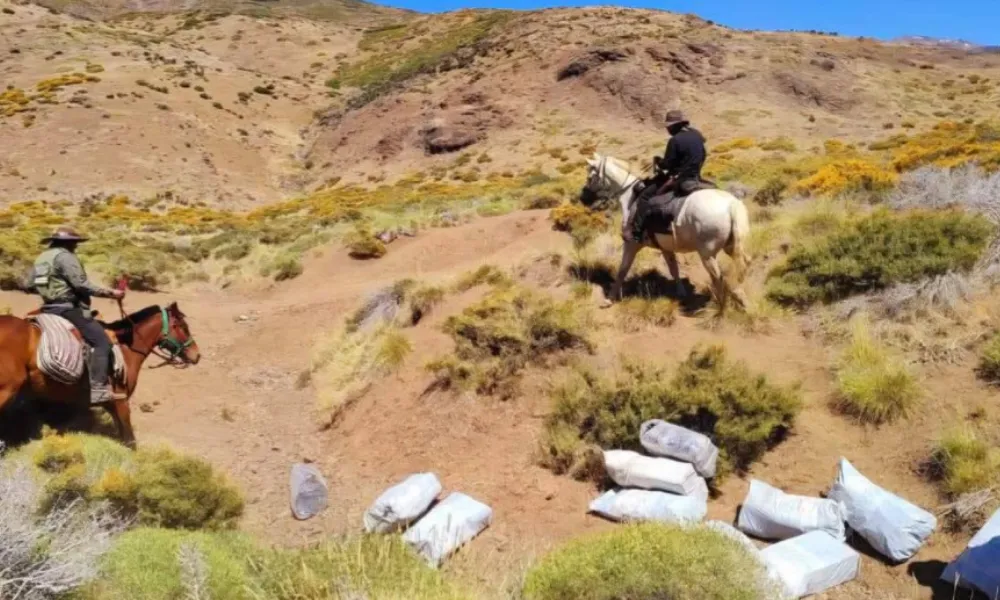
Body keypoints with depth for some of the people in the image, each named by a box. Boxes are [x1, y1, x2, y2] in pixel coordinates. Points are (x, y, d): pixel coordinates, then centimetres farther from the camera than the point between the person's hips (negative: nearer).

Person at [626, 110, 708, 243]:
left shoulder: (675, 140, -17)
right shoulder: (697, 135, 8)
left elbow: (667, 164, -14)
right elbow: (702, 157, 18)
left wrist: (658, 161, 6)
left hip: (680, 180, -8)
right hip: (696, 178, 8)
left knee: (645, 195, -5)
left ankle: (636, 231, -11)